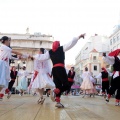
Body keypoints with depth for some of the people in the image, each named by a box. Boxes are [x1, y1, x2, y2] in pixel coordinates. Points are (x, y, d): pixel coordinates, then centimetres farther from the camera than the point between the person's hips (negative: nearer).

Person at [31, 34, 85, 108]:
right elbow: (70, 44, -1)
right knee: (66, 85, -6)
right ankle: (55, 91, -30)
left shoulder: (50, 52, 17)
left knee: (58, 86, 7)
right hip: (60, 69, -6)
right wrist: (78, 37, -1)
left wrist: (34, 57, 36)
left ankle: (58, 102, -2)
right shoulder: (62, 48, 7)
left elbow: (42, 57, 18)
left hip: (54, 70, 6)